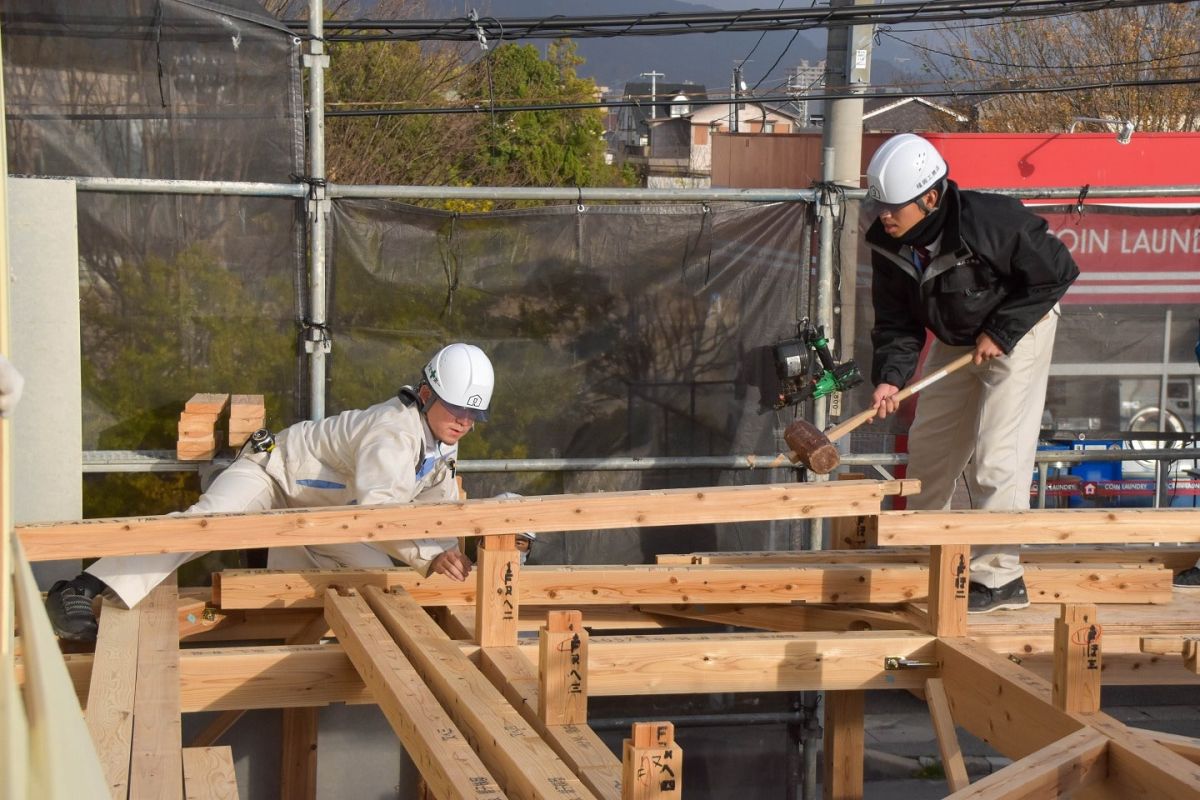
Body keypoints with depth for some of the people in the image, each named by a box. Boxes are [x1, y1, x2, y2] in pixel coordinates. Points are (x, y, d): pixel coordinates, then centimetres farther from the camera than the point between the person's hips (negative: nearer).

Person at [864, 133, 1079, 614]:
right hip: (954, 339, 7)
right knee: (929, 443, 12)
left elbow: (1056, 272, -23)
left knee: (995, 456, -13)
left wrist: (1001, 332, -23)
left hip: (1017, 330, -7)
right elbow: (897, 322, -9)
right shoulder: (888, 245, -15)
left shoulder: (990, 221, -35)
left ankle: (1000, 576, -5)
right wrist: (890, 377, -26)